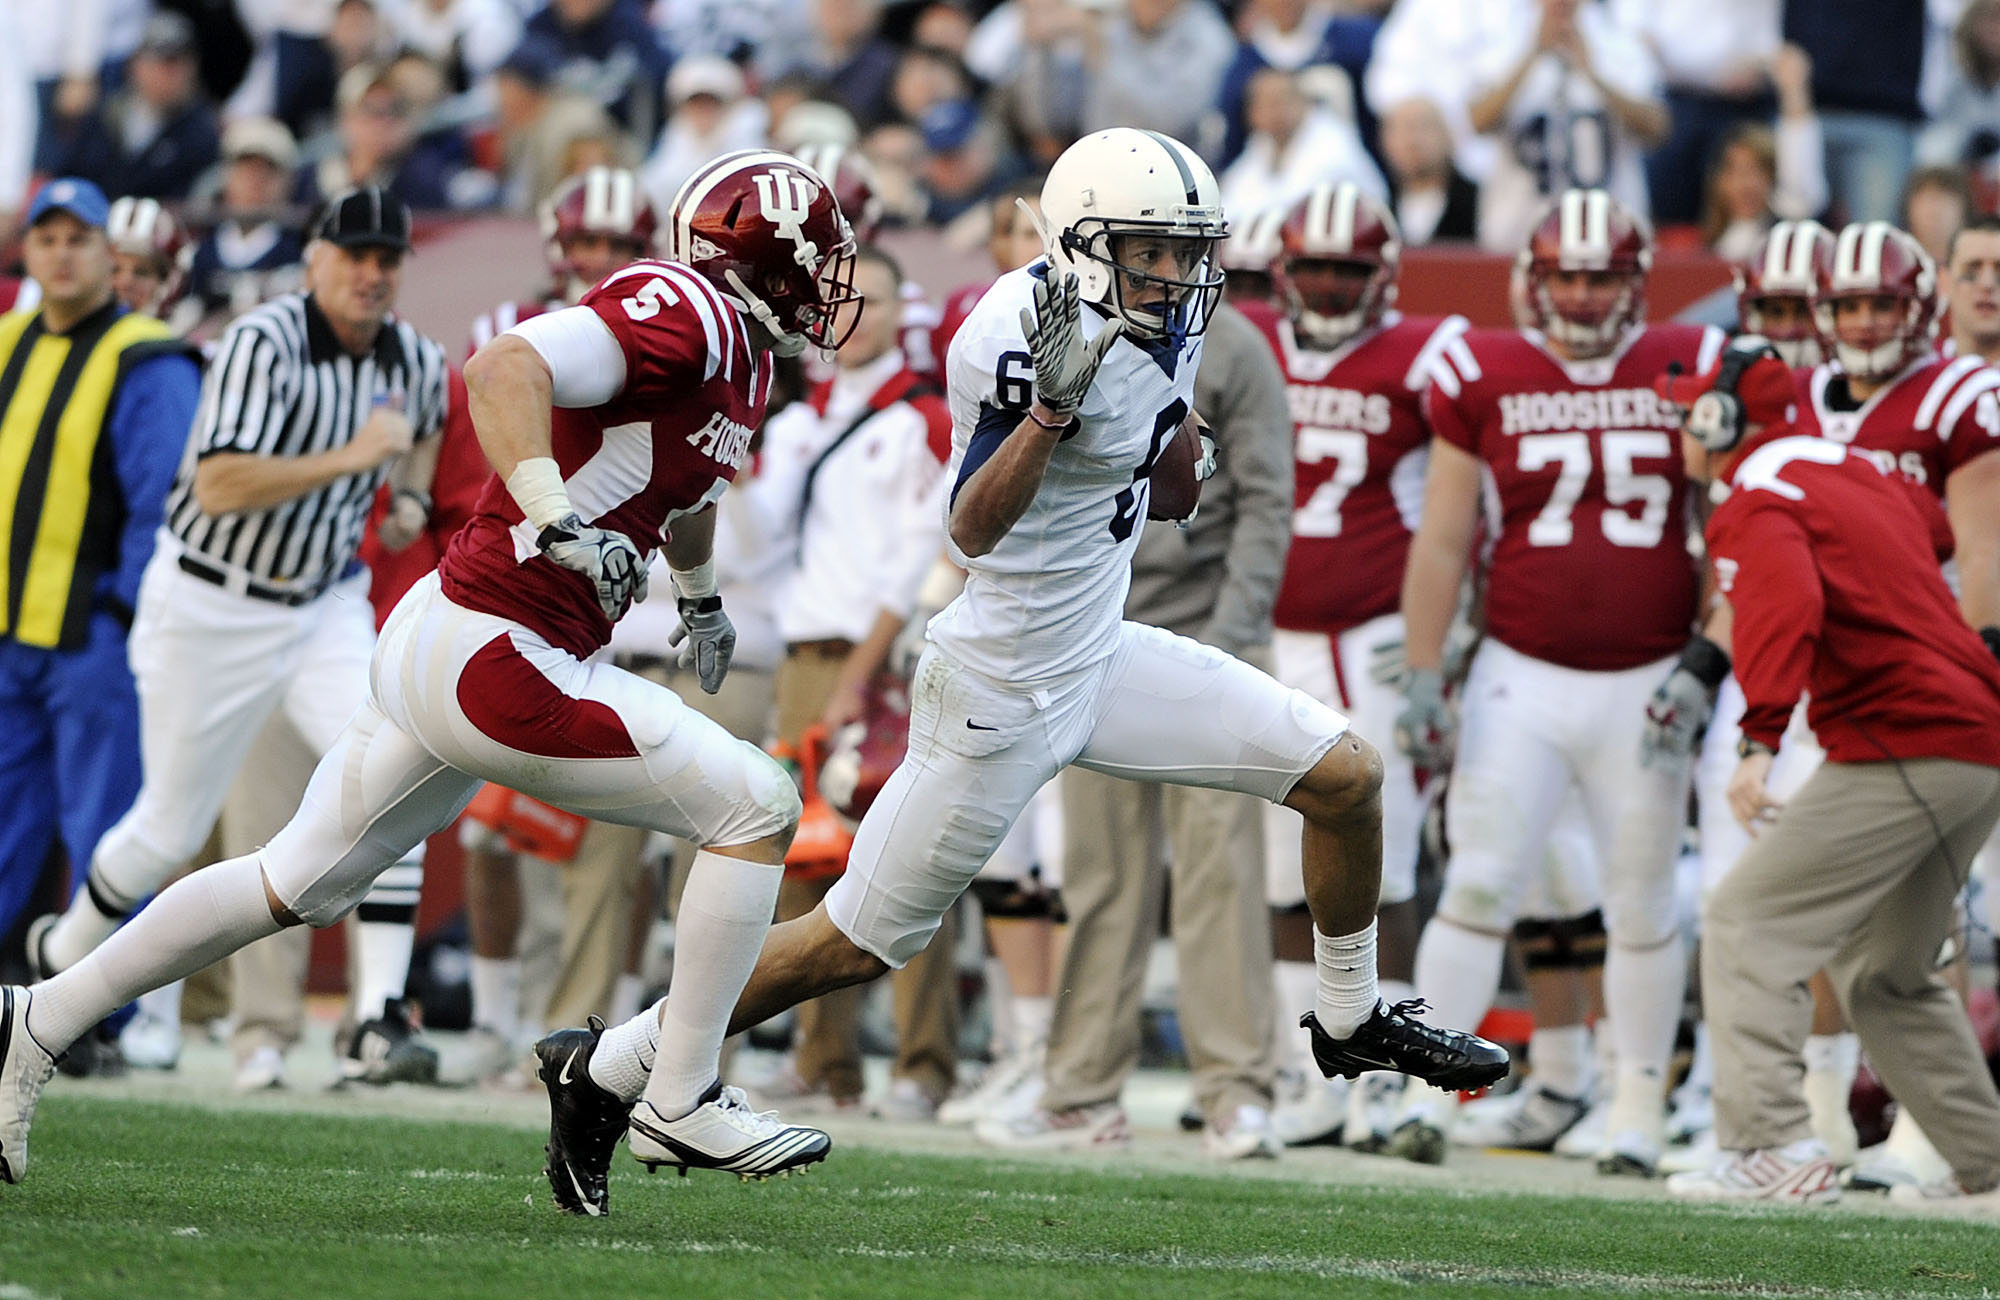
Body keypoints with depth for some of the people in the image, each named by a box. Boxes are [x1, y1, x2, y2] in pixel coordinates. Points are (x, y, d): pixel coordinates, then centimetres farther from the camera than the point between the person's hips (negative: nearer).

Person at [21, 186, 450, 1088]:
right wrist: (349, 459, -33)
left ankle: (381, 1023, -20)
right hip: (212, 608, -5)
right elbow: (217, 487, -31)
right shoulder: (264, 345, -21)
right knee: (174, 826, 8)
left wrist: (413, 492, 5)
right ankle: (64, 954, 39)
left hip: (327, 605, 5)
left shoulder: (415, 360, -1)